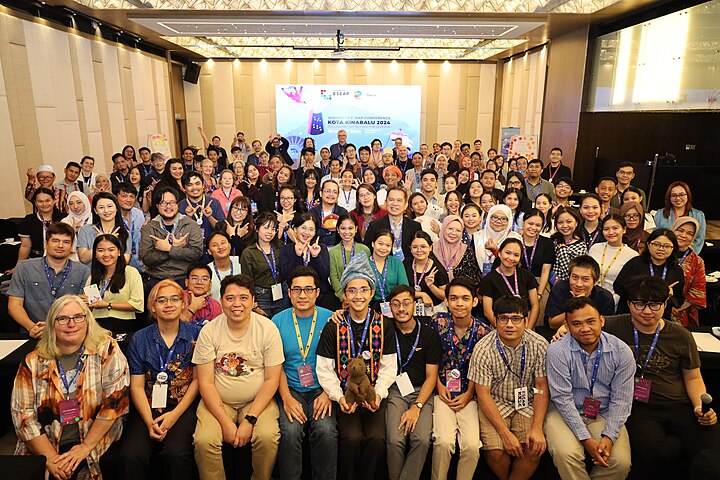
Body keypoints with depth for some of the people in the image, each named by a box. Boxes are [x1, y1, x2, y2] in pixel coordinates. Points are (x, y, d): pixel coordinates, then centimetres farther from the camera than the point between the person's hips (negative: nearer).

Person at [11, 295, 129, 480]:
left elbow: (115, 401, -9)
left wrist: (85, 447, -10)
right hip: (44, 448, 3)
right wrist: (51, 458, -8)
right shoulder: (34, 361, 2)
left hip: (96, 443, -2)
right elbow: (22, 414, -1)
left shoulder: (106, 349, -6)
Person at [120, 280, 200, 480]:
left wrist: (174, 415, -10)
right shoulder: (139, 339, 7)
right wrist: (149, 421, -11)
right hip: (148, 407, 2)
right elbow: (137, 386, 4)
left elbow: (197, 379, 1)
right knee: (131, 455, -24)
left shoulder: (195, 335, 2)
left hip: (184, 406, -2)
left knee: (175, 452, -28)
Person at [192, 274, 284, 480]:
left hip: (257, 401, -1)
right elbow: (206, 382, -6)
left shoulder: (268, 329, -8)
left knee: (268, 437, -25)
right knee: (204, 441, -25)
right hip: (217, 402, 1)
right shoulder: (209, 331, -6)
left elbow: (272, 379, -7)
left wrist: (250, 420, -16)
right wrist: (225, 422, -15)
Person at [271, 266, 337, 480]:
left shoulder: (330, 319, -1)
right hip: (290, 389, 1)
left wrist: (327, 393, -12)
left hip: (321, 389, 0)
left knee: (326, 430, -25)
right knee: (290, 431, -25)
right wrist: (287, 398, -11)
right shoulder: (278, 321, 2)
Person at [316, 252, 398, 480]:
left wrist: (378, 394, -10)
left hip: (374, 395, 1)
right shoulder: (334, 326, 1)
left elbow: (388, 367, 4)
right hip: (345, 395, -1)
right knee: (352, 438, -21)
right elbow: (324, 369, 0)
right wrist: (339, 397, -12)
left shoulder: (384, 325, 4)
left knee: (377, 438, -19)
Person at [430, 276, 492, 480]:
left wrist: (468, 394, -3)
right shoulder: (437, 321, -3)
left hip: (469, 396, 1)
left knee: (472, 445, -19)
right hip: (443, 392, 0)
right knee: (443, 442, -22)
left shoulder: (483, 331, -3)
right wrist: (439, 386, -1)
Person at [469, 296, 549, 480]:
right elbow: (483, 394, -14)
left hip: (526, 403, 2)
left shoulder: (539, 345, -11)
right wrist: (505, 433, -20)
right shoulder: (483, 349, -17)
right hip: (494, 403, -2)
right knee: (496, 452, -19)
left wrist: (537, 427, -15)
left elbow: (542, 387, -5)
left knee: (535, 449, -20)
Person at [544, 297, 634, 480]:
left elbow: (620, 400, -4)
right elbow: (562, 399, -14)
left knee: (621, 462, -19)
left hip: (604, 415, 3)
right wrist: (585, 438, -18)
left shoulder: (621, 351, -6)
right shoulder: (557, 351, -15)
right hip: (565, 413, -2)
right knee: (566, 454, -27)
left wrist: (609, 436, -14)